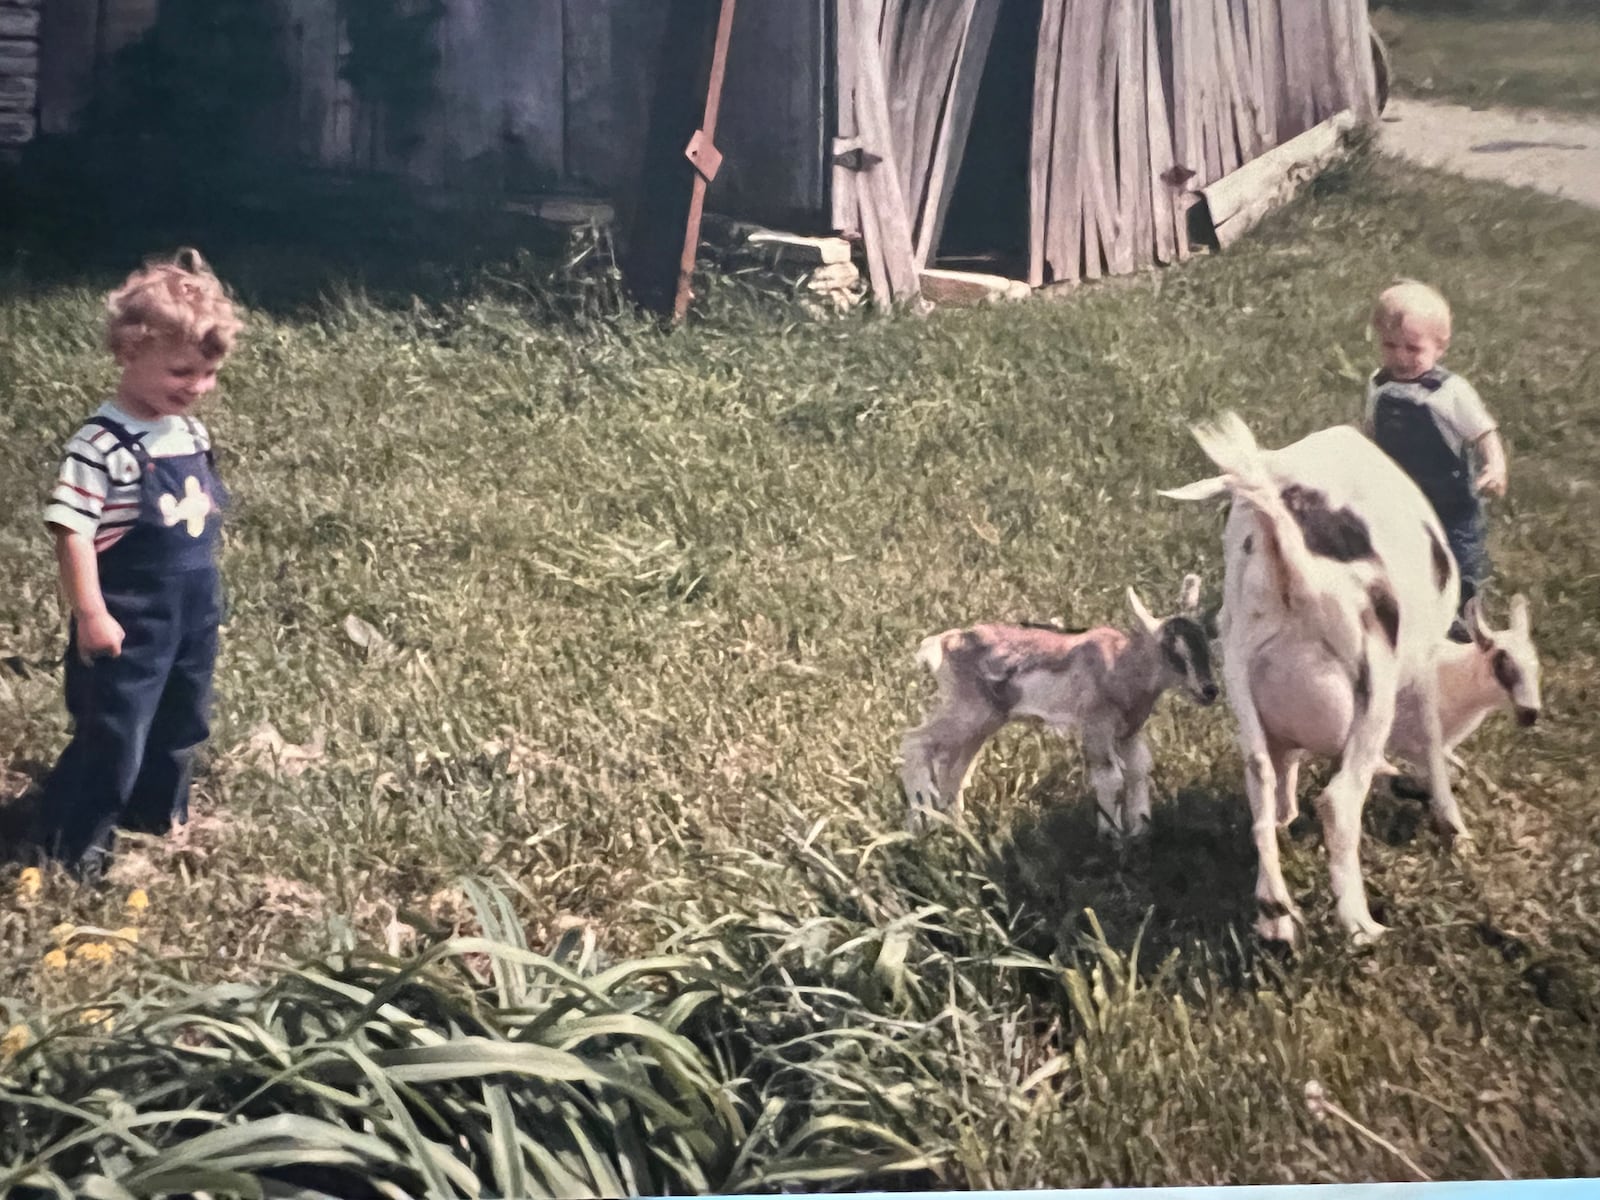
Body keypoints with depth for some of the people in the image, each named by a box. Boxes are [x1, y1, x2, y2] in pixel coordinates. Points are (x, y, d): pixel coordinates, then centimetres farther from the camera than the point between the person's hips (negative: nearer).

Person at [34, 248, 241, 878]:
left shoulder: (191, 432, 3)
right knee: (113, 735, 4)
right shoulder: (102, 445, -22)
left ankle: (157, 810, 44)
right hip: (130, 624, -8)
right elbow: (72, 532, -22)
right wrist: (91, 615, -22)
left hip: (192, 616, 8)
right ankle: (72, 837, 23)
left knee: (181, 724, 22)